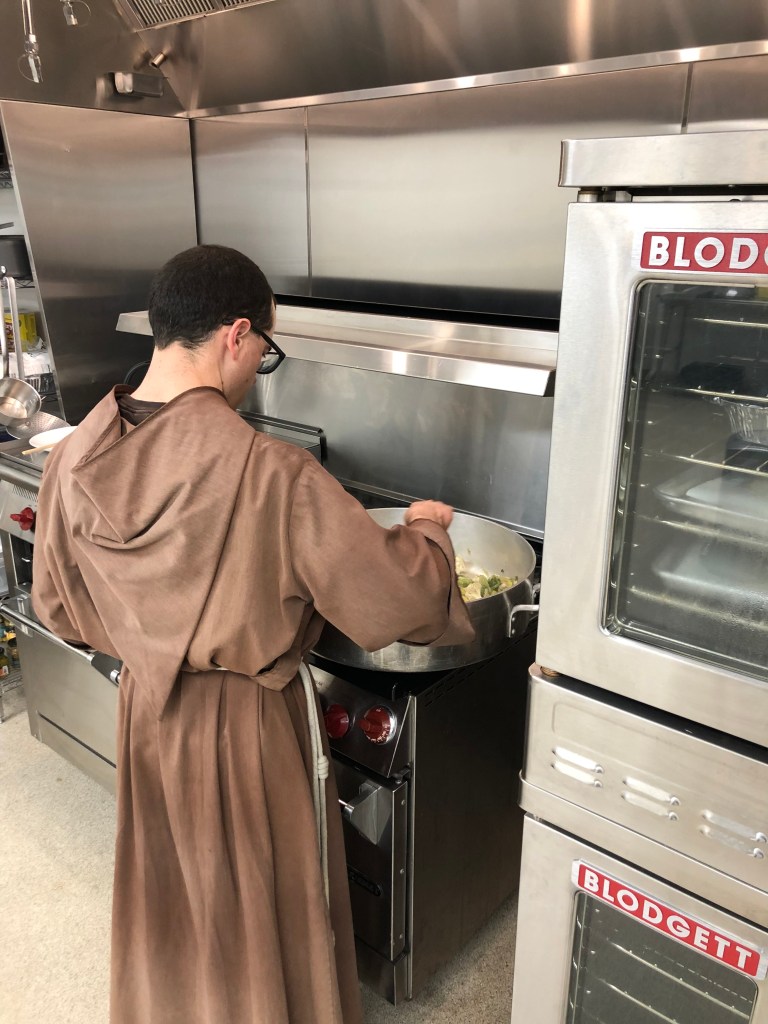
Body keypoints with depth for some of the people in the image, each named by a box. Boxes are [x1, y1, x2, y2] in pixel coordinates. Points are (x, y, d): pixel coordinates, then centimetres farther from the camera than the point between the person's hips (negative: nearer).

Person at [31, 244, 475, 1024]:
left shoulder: (73, 457, -11)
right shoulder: (269, 473, -31)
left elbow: (58, 606, 3)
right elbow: (401, 598, -25)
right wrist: (427, 531, -5)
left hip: (145, 716, 6)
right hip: (249, 728, -6)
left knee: (168, 898, 30)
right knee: (263, 909, 21)